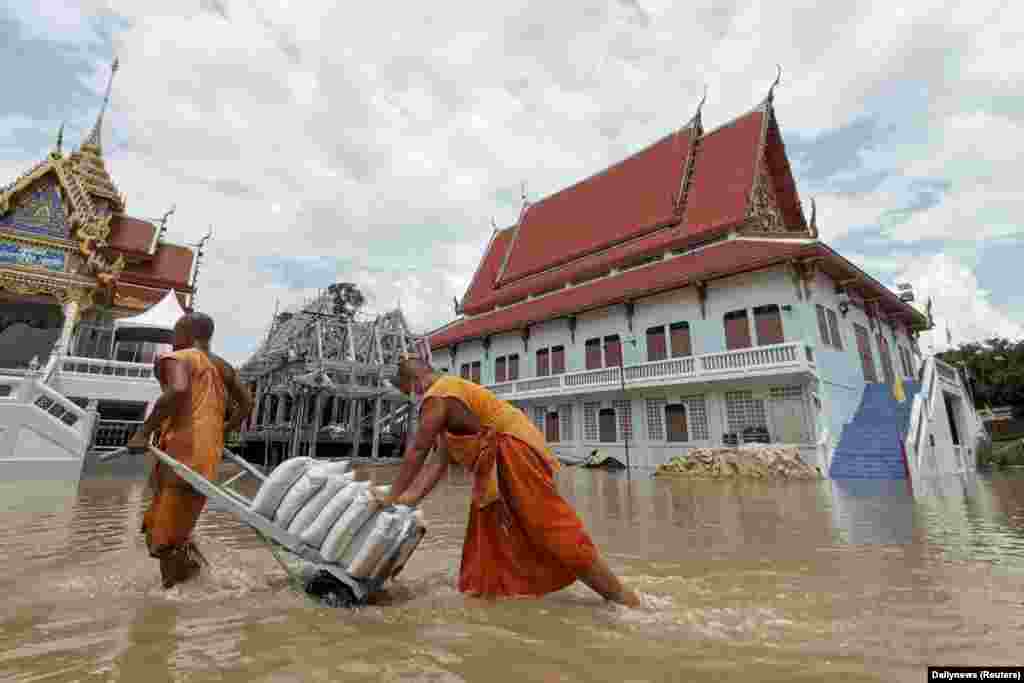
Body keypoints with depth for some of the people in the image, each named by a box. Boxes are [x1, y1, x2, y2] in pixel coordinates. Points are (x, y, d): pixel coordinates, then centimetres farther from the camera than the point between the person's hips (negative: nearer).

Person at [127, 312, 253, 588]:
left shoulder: (179, 358, -5)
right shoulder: (222, 366, 17)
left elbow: (178, 390, -27)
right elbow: (246, 403, 22)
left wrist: (144, 431, -20)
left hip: (182, 451, -8)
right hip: (209, 453, 8)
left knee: (165, 537, 1)